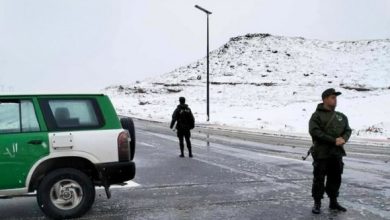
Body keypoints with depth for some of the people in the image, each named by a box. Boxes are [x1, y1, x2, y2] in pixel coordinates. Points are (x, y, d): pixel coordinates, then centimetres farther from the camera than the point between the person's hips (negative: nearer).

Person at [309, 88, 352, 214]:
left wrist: (343, 139, -12)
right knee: (319, 179, 0)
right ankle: (317, 204, 11)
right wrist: (333, 140, -20)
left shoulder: (341, 117, 13)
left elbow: (348, 130, 12)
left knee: (335, 178, 13)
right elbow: (315, 132, -17)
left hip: (337, 153, 6)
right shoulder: (317, 115, -6)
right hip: (321, 153, -6)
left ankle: (333, 202, 27)